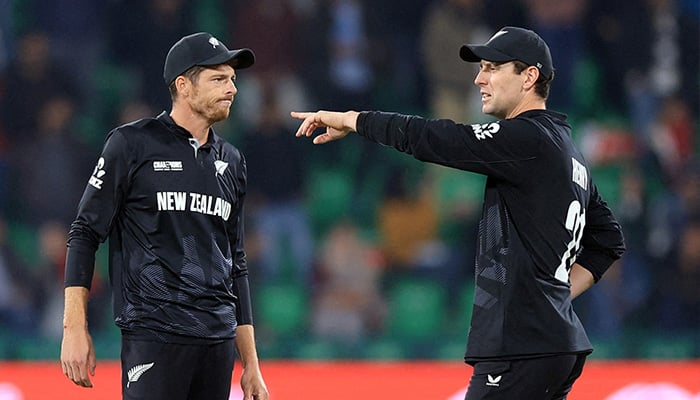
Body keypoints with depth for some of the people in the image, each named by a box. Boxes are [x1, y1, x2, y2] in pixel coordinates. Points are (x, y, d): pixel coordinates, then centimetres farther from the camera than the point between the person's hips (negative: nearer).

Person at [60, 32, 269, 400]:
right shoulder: (132, 145, -1)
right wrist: (74, 328, -11)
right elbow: (85, 234, -2)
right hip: (154, 338, -6)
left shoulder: (231, 161, 16)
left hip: (219, 341, 6)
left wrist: (251, 363, 17)